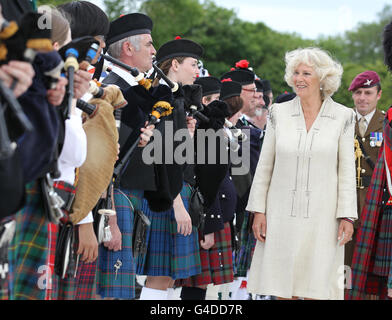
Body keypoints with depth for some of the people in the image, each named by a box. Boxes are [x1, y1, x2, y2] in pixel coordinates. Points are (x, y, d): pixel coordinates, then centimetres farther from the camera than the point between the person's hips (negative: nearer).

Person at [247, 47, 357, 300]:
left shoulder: (343, 117, 1)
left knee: (316, 288, -1)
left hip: (322, 217, -2)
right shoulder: (279, 113, 5)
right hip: (282, 214, 2)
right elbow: (264, 166, 8)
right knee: (282, 288, 4)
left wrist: (347, 215, -4)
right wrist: (258, 210, 3)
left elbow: (347, 170, 1)